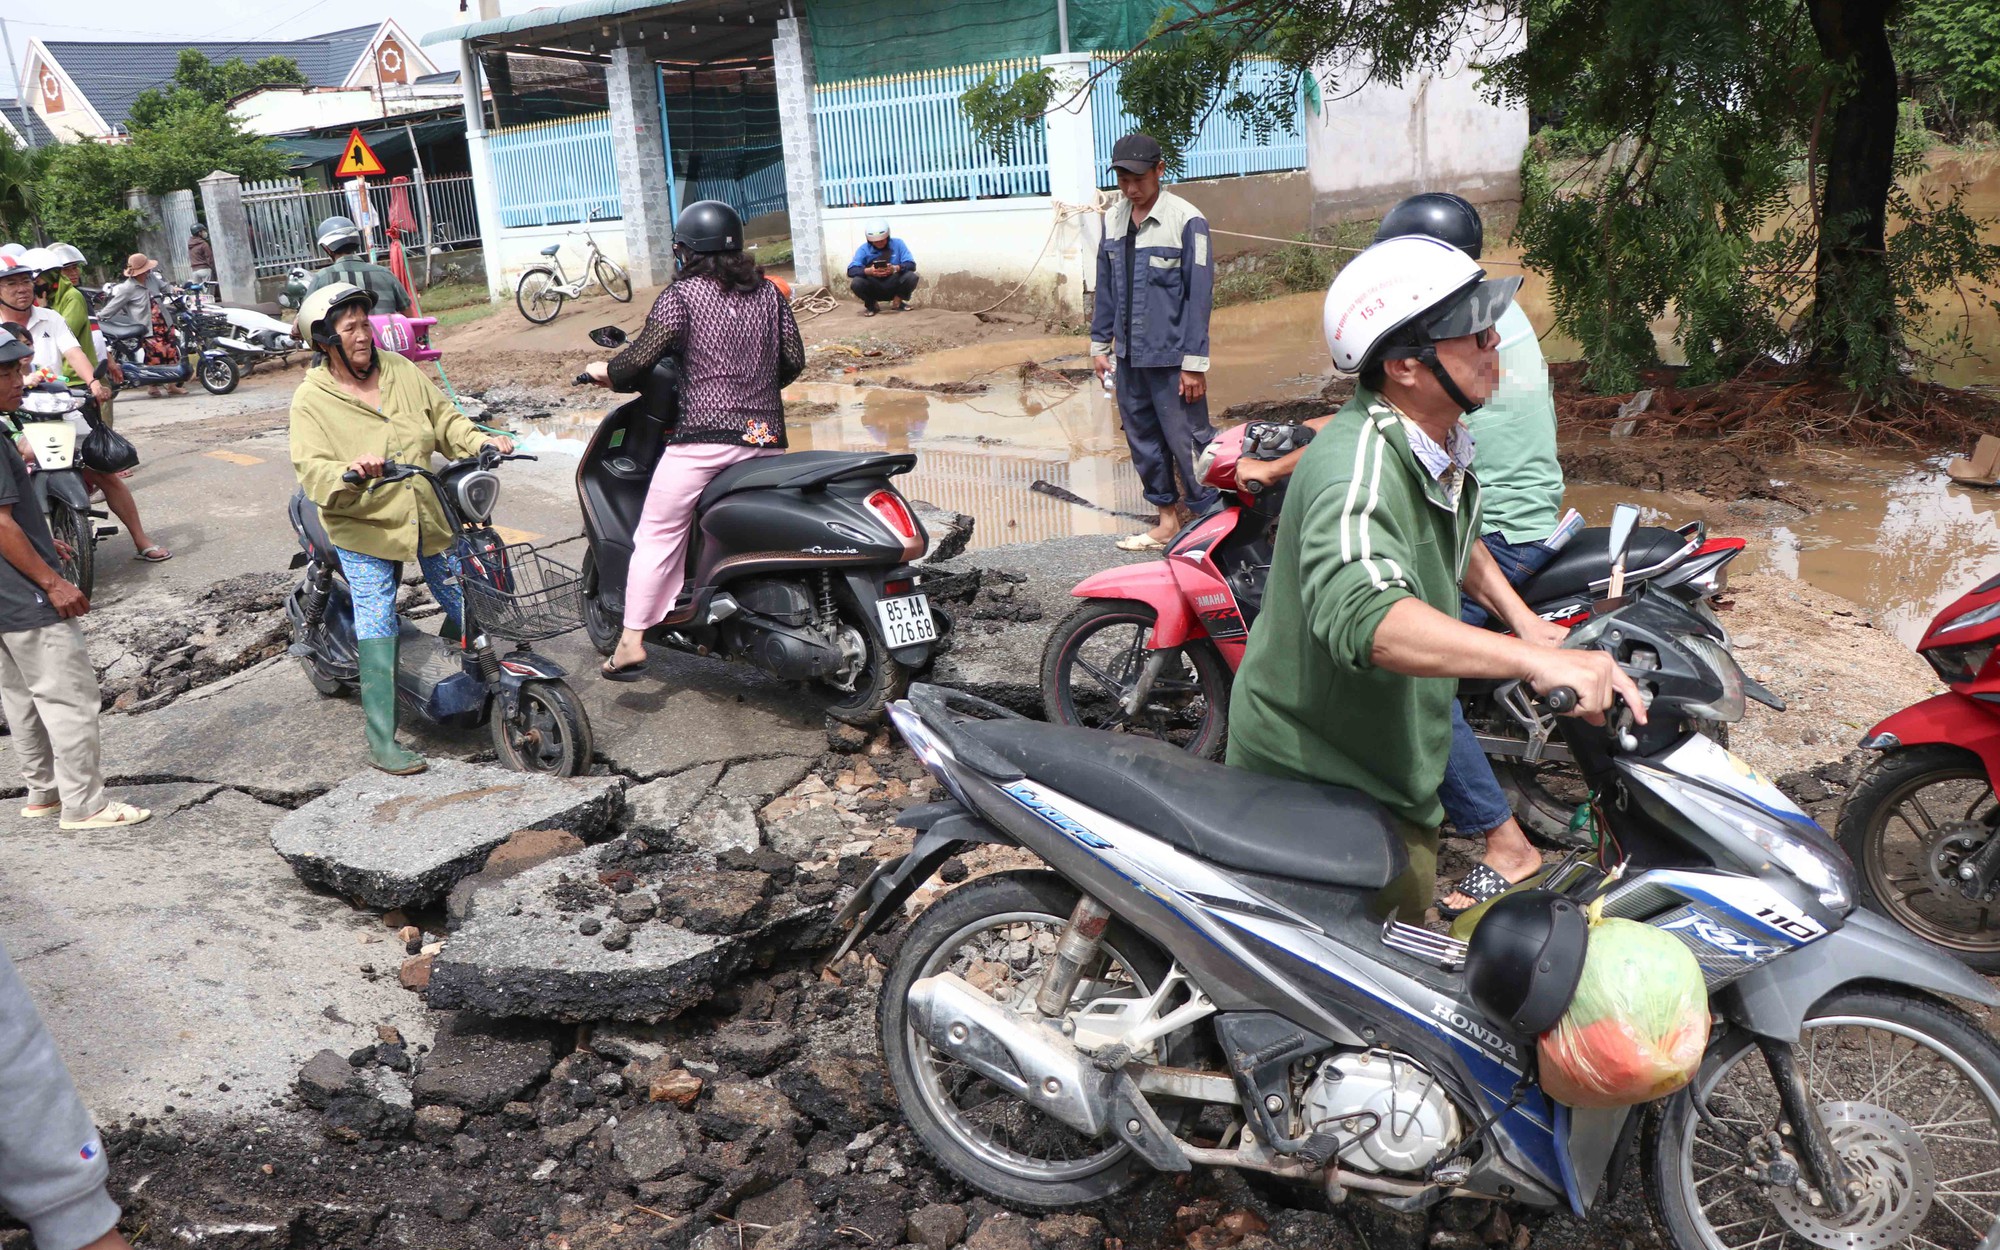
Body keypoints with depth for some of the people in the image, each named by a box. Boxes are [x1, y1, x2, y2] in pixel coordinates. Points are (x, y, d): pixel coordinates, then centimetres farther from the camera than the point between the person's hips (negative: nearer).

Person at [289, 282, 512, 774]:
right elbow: (311, 468, -17)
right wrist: (349, 473, -38)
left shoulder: (402, 371, 5)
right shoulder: (311, 400, -8)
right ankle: (381, 741, 0)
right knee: (377, 632, -7)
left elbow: (444, 420, 11)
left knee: (468, 611, 9)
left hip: (430, 517, 4)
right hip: (365, 530, -4)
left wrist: (482, 442, -8)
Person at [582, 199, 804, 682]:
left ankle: (632, 642, -1)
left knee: (657, 534, 2)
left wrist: (605, 371, 11)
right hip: (767, 436, 5)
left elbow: (642, 356, -9)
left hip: (704, 435, -5)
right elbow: (794, 360, 12)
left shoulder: (682, 296, -3)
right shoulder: (768, 293, 11)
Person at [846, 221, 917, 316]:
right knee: (856, 282, -29)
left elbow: (911, 265, -14)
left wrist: (895, 268, -34)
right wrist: (868, 271, -37)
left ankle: (897, 301, 4)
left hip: (894, 287, 0)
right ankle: (871, 304, 4)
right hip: (874, 289, 0)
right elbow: (851, 270, -18)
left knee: (912, 277, -26)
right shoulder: (863, 249, -7)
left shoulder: (898, 244, -6)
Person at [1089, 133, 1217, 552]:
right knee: (1142, 439, 13)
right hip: (1129, 355, 6)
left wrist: (1194, 362, -13)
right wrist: (1100, 343, 14)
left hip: (1170, 355, -6)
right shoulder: (1114, 219, 8)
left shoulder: (1186, 220, -11)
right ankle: (1167, 519, 24)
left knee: (1187, 441, -4)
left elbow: (1199, 293, -11)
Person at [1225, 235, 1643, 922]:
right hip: (1311, 782, -10)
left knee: (1409, 929, 24)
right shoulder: (1358, 465, -32)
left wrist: (1519, 616, 13)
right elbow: (1364, 614, -51)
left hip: (1392, 765, 10)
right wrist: (1533, 660, -57)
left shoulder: (1438, 440, 2)